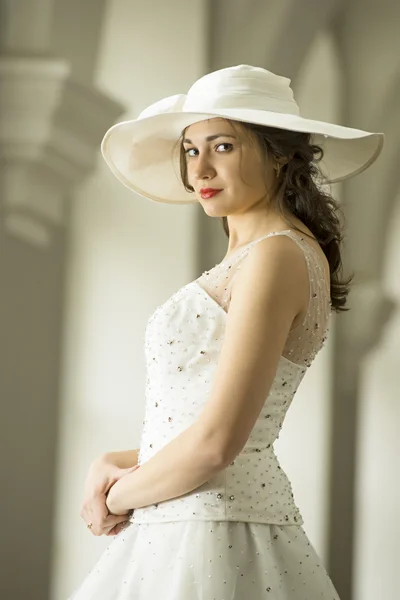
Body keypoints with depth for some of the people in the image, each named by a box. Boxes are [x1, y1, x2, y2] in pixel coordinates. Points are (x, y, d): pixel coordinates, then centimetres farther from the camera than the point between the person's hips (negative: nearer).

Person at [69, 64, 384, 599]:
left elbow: (217, 440, -22)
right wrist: (119, 462, 2)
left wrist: (120, 496, -7)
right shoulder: (245, 258, 14)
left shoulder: (278, 254, -15)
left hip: (212, 539, -9)